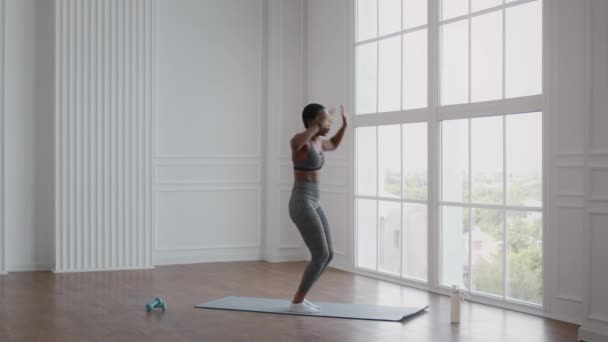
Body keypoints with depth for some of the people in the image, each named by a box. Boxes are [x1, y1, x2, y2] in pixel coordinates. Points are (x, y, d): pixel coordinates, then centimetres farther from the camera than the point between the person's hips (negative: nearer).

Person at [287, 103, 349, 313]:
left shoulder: (316, 141, 13)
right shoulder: (300, 139, -14)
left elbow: (333, 146, 37)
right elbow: (296, 143, -42)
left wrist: (345, 125, 23)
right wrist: (318, 124, -31)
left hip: (312, 204, 10)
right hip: (301, 205, -10)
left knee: (328, 255, 10)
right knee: (321, 256, -9)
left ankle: (300, 298, 19)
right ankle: (297, 302, 3)